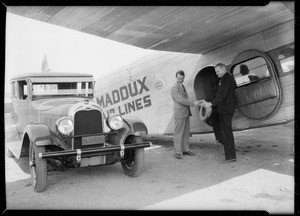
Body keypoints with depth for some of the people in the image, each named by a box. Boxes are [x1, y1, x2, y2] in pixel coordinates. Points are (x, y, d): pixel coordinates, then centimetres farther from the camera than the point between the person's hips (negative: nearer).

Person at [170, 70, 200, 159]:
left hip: (186, 113, 9)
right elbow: (181, 100, -20)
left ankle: (185, 149, 19)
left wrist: (189, 111, 17)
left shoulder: (183, 87, 16)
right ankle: (178, 152, 1)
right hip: (179, 114, -9)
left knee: (186, 132, 11)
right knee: (178, 133, -4)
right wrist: (193, 103, -18)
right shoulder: (174, 88, -13)